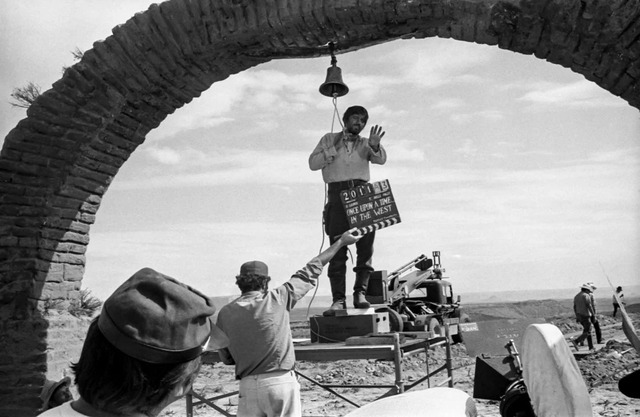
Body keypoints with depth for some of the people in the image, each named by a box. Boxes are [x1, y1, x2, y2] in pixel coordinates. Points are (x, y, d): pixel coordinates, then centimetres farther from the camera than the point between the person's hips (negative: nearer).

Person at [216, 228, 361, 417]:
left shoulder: (225, 313, 2)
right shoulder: (278, 299, -3)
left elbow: (226, 358, 9)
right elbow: (310, 272, 6)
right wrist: (340, 242, 16)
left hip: (248, 385, 2)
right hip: (281, 381, -1)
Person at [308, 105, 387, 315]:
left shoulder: (365, 143, 20)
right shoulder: (329, 139, 18)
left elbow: (381, 159, 0)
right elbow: (313, 163, 7)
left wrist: (374, 145, -20)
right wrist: (334, 149, -2)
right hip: (337, 194, -2)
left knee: (366, 247, -5)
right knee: (337, 250, -7)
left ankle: (360, 292, 0)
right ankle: (338, 299, -8)